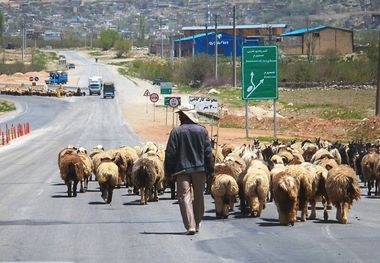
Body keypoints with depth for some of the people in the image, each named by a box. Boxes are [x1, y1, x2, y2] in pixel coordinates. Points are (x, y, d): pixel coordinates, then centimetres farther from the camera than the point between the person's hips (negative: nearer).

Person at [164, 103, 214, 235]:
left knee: (185, 197, -2)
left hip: (182, 169, -3)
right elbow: (208, 152, 3)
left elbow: (170, 153, -6)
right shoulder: (202, 130, 1)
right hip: (200, 169, 3)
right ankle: (197, 223, 26)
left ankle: (190, 225, -12)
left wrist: (169, 171, 3)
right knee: (199, 196, 16)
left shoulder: (176, 132, -6)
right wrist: (210, 169, 9)